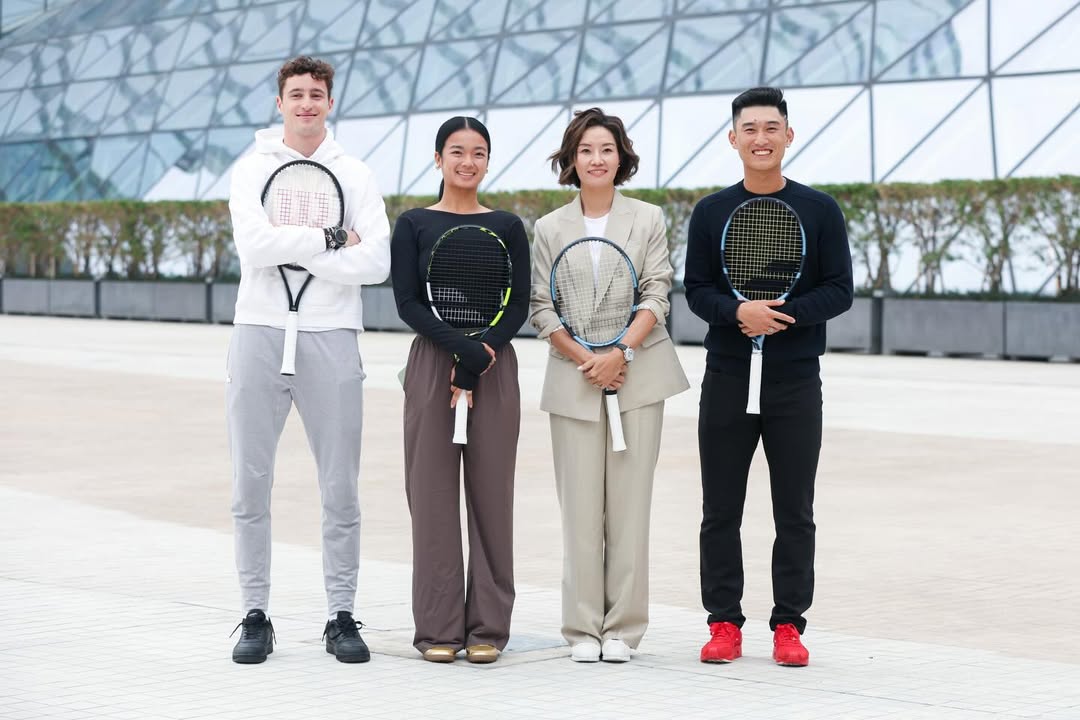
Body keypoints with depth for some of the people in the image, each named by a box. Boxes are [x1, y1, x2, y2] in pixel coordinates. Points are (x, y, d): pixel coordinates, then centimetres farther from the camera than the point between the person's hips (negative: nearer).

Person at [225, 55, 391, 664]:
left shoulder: (356, 176, 7)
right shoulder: (253, 170, 6)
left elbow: (376, 263, -7)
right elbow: (253, 245, -11)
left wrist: (289, 250, -9)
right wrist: (331, 238, -10)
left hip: (331, 338, 0)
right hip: (260, 334, 0)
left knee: (341, 489, 2)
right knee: (252, 485, 2)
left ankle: (342, 617, 11)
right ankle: (256, 616, 11)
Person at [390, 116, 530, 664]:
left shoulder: (507, 227, 8)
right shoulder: (414, 225, 5)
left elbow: (518, 306, 2)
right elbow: (408, 302, -3)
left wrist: (477, 364, -10)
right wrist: (464, 349, -15)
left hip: (494, 369, 1)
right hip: (432, 365, -1)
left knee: (491, 495, 1)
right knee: (433, 495, -1)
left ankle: (487, 626, 9)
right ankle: (438, 627, 6)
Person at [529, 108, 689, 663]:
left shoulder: (648, 220, 7)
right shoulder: (549, 228, 9)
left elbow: (656, 296, -1)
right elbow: (541, 308, 5)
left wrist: (620, 353, -14)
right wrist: (585, 361, -8)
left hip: (637, 377, 0)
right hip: (573, 381, 1)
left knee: (629, 505, -1)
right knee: (579, 508, -1)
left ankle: (622, 628, 5)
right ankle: (582, 629, 6)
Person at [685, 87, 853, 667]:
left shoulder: (820, 210, 3)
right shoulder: (711, 211, 6)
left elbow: (839, 290, -1)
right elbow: (696, 290, 3)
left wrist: (781, 314, -17)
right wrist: (739, 312, -18)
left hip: (796, 380, -1)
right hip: (726, 378, 1)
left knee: (795, 514, 3)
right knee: (721, 510, 4)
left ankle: (789, 625, 12)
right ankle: (724, 622, 13)